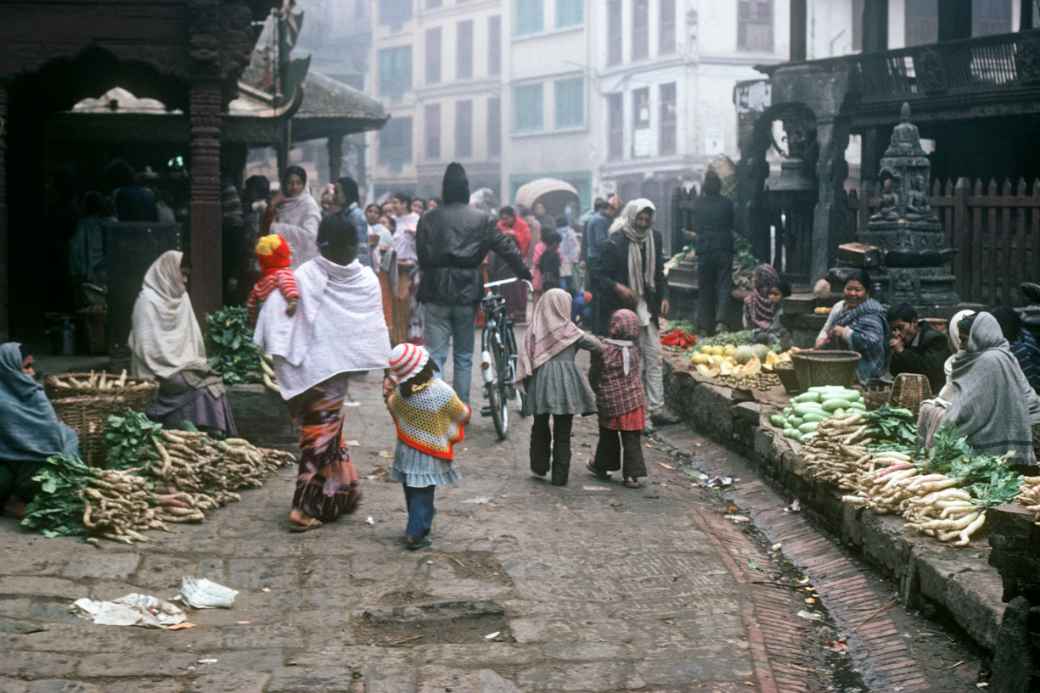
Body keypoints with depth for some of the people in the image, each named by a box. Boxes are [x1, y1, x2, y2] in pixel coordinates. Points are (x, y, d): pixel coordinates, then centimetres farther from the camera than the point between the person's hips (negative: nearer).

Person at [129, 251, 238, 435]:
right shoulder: (148, 300, -10)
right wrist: (178, 369, -16)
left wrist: (195, 364, 0)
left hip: (182, 366, 7)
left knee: (213, 383, -17)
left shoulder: (181, 298, 13)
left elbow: (192, 338, 15)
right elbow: (148, 348, -15)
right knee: (197, 388, -26)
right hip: (162, 373, -6)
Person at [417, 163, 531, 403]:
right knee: (464, 355, 13)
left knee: (435, 354, 0)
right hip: (467, 292, 1)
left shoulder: (428, 218, 1)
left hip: (436, 293, 0)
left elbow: (422, 256, 3)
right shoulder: (483, 219, 0)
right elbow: (506, 248, 5)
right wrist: (525, 274, 18)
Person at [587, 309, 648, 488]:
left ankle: (601, 466, 33)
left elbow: (594, 376, -6)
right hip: (633, 400, 1)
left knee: (608, 436, 17)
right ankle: (632, 474, 2)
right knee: (632, 439, 4)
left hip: (610, 401, -1)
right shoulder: (634, 348, -5)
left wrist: (599, 391, 12)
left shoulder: (603, 350, -16)